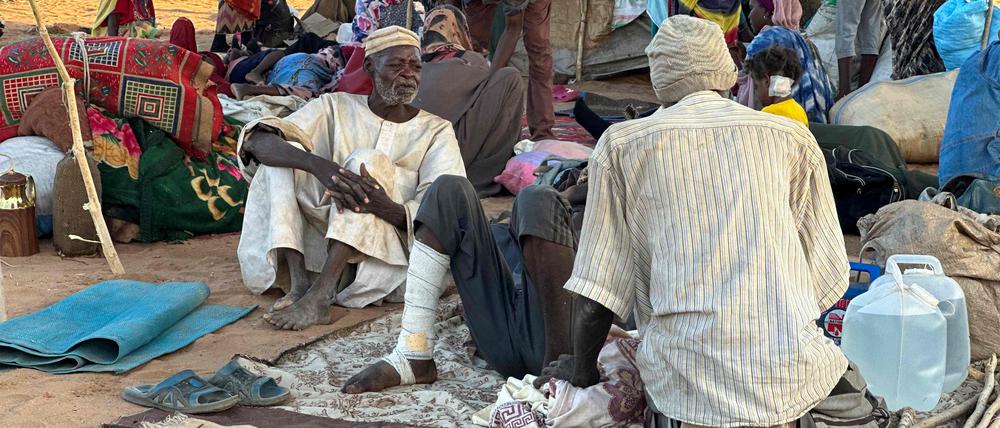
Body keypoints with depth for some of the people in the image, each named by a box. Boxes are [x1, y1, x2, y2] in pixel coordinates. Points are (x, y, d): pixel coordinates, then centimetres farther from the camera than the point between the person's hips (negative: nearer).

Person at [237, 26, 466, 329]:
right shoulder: (336, 108, 6)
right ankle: (299, 283, -28)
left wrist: (386, 207, -32)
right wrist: (318, 164, -31)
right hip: (325, 241, 2)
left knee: (366, 160, -24)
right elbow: (259, 141, -10)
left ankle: (319, 297, -36)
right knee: (285, 153, -14)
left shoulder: (436, 130, 5)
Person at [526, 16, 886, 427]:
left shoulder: (622, 145, 4)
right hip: (792, 366, 3)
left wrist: (582, 370, 19)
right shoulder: (793, 138, 8)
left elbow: (598, 284, 4)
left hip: (689, 374, -2)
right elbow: (827, 274, 11)